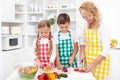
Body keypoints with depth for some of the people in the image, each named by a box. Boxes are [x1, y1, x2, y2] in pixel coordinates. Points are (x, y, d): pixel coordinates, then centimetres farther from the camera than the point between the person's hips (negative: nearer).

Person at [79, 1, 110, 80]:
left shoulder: (103, 27, -17)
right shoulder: (86, 26, 1)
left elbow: (106, 50, -19)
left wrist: (93, 64, -21)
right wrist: (82, 54, -1)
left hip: (100, 61, -5)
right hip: (88, 60, 5)